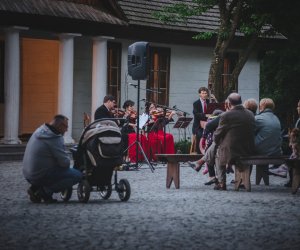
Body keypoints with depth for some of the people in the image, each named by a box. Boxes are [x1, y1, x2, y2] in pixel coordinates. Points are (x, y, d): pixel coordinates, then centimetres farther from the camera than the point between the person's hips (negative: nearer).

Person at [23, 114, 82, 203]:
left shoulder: (39, 130, 10)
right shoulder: (54, 139, -18)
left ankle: (35, 188, 11)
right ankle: (45, 191, -11)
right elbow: (64, 162, -18)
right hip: (41, 175, -9)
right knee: (77, 175, -12)